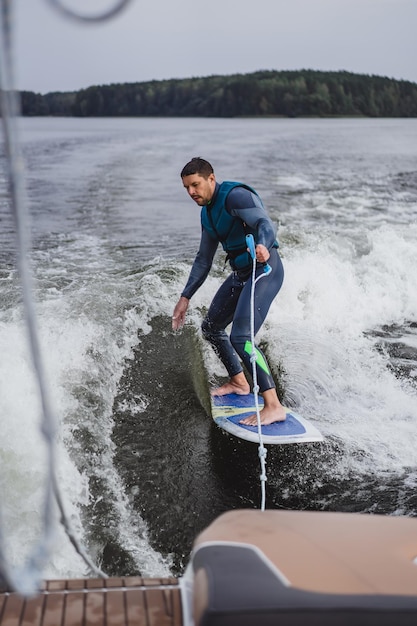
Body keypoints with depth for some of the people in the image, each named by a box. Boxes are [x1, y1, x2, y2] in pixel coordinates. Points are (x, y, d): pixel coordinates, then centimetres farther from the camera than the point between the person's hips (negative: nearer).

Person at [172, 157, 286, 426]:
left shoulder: (235, 195, -14)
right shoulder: (208, 212, 14)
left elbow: (264, 223, -30)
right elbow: (204, 260, 21)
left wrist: (263, 245, -53)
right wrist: (186, 297, 18)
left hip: (265, 269, -10)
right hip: (241, 273, 10)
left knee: (240, 338, -22)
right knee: (211, 327, 20)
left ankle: (274, 407, -21)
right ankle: (239, 382, 37)